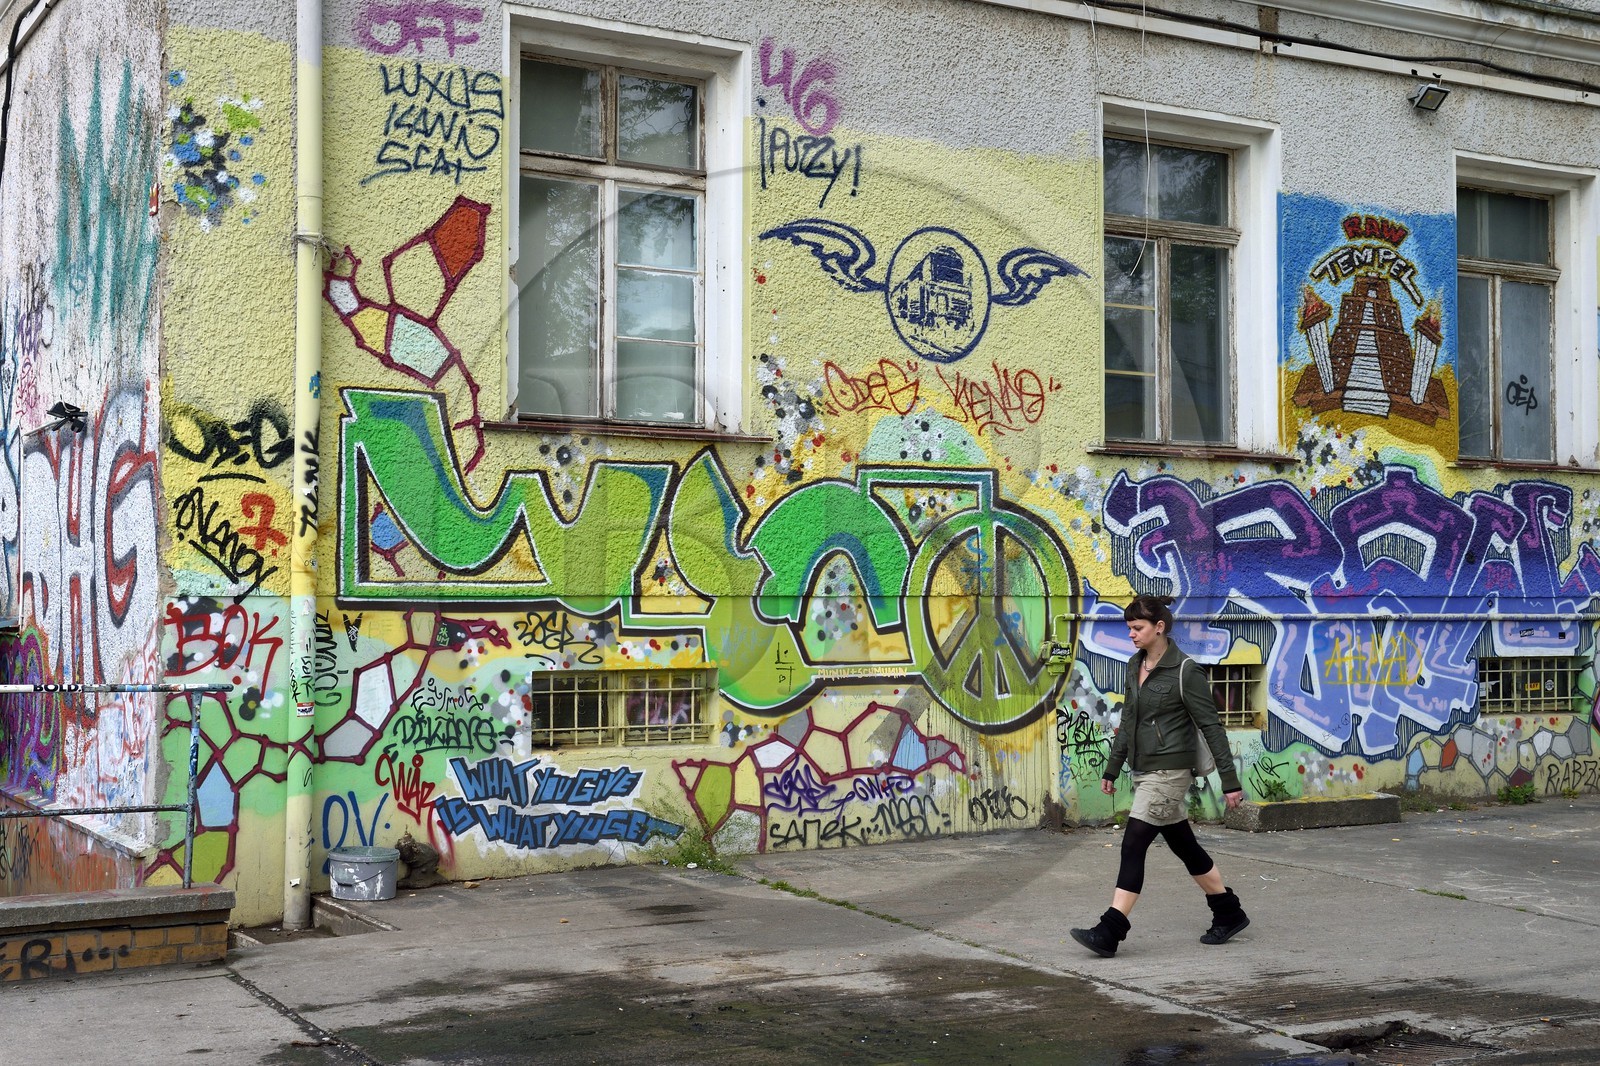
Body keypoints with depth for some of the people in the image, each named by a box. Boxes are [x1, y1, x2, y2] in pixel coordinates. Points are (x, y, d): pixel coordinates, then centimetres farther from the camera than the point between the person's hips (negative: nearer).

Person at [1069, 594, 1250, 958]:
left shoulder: (1185, 672, -13)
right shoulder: (1134, 667, 9)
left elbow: (1212, 727, -11)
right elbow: (1128, 722, 19)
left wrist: (1230, 781, -11)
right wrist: (1112, 768, 20)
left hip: (1169, 771, -8)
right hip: (1144, 771, 8)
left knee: (1133, 844, -12)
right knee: (1185, 847, 15)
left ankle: (1110, 931, -11)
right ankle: (1229, 914, 29)